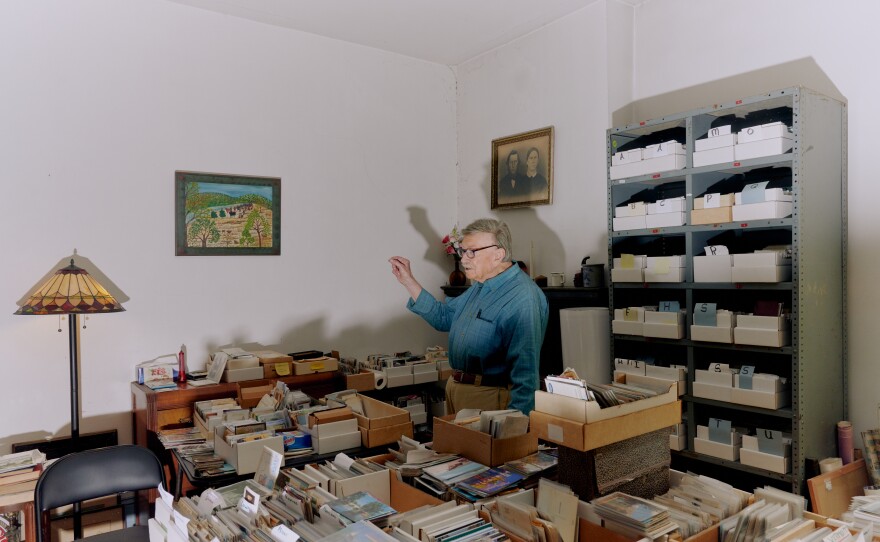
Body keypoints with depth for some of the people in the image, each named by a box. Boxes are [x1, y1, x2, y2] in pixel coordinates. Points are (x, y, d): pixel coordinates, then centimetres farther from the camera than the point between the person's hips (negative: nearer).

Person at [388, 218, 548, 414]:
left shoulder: (522, 299, -23)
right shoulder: (481, 286, 9)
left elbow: (525, 372, -27)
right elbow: (443, 317, 16)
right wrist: (408, 281, 9)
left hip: (489, 398, -9)